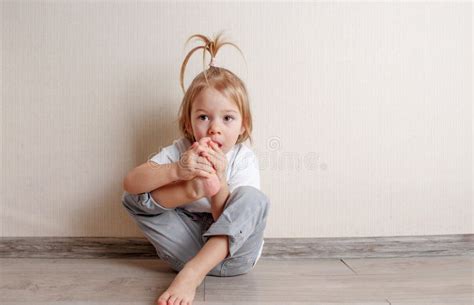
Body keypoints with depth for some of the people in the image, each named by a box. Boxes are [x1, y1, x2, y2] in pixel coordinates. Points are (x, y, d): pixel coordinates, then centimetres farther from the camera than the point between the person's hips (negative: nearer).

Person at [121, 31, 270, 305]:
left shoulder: (244, 159, -10)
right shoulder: (180, 150, -5)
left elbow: (229, 220, -16)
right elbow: (130, 182, -21)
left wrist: (218, 183, -34)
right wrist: (176, 170, -38)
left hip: (233, 252, -1)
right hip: (186, 247, 1)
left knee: (255, 199, -32)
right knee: (133, 198, -12)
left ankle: (192, 273, -33)